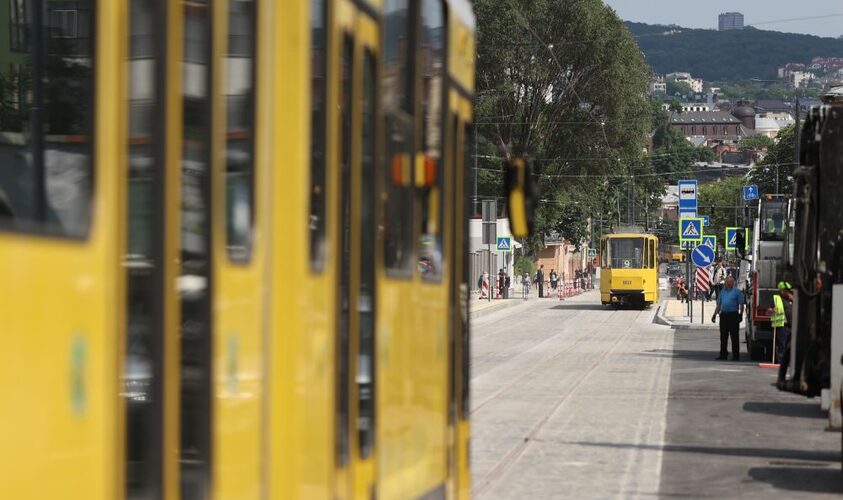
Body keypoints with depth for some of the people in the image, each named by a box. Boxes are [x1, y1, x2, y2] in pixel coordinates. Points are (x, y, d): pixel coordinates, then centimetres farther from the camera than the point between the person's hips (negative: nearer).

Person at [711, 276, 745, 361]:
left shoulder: (737, 292, -2)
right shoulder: (722, 292, 16)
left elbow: (741, 304, -6)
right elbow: (718, 305, 20)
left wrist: (740, 314, -14)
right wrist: (715, 314, 13)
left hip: (733, 315, -6)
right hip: (723, 315, 6)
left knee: (734, 337, -3)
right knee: (723, 337, 8)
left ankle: (736, 355, 0)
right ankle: (723, 354, 14)